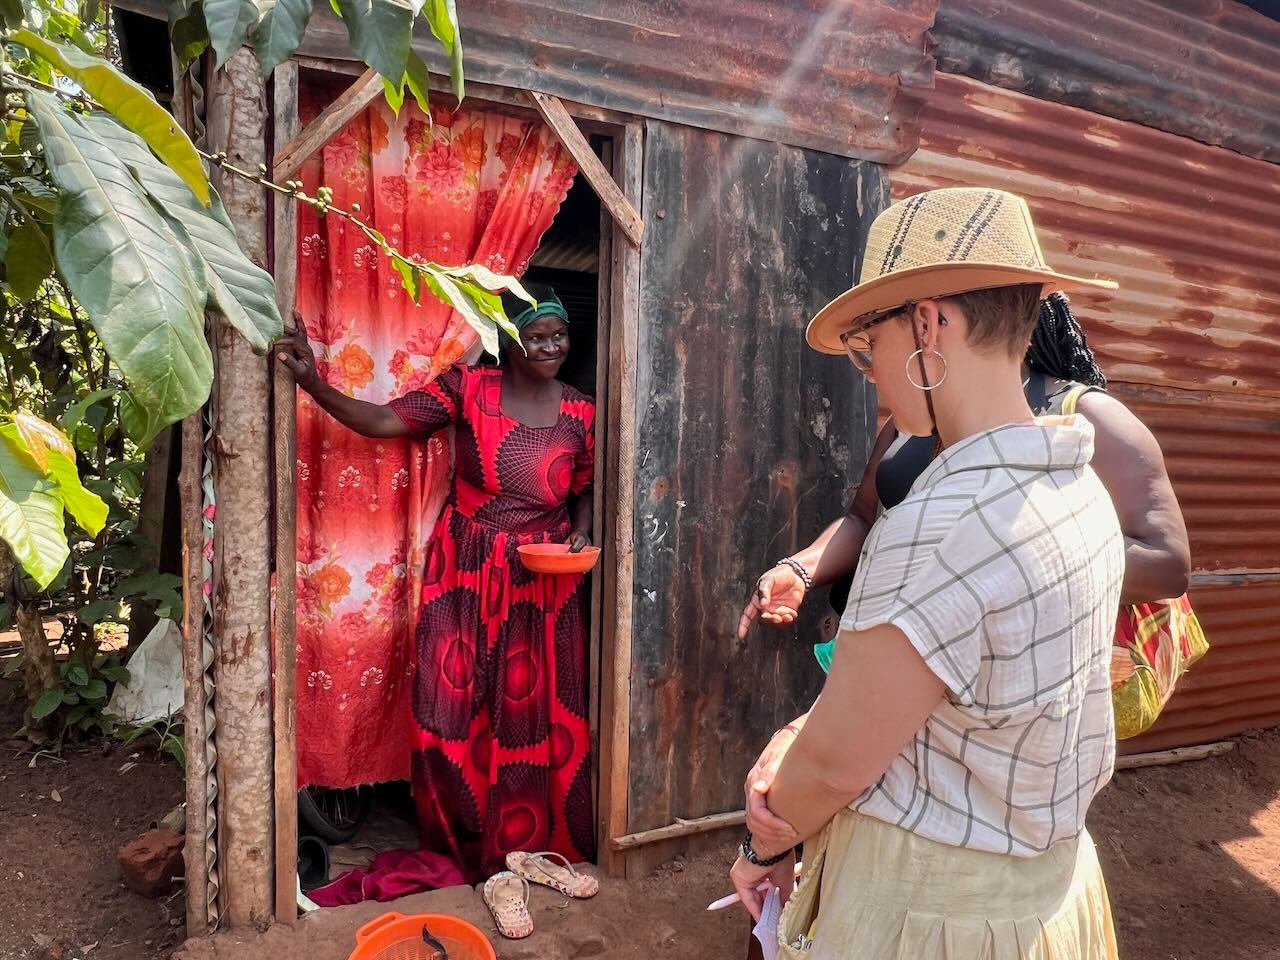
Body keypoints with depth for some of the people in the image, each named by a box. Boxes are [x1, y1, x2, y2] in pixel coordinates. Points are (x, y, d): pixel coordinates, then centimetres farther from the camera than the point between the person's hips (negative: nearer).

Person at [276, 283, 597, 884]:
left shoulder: (580, 413, 0)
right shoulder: (468, 388, -6)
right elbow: (383, 421, -12)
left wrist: (581, 533, -6)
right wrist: (313, 383, -23)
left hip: (543, 582, 1)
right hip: (466, 573, -1)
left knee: (536, 715, 6)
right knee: (455, 711, 3)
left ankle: (539, 846, 29)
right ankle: (461, 846, 27)